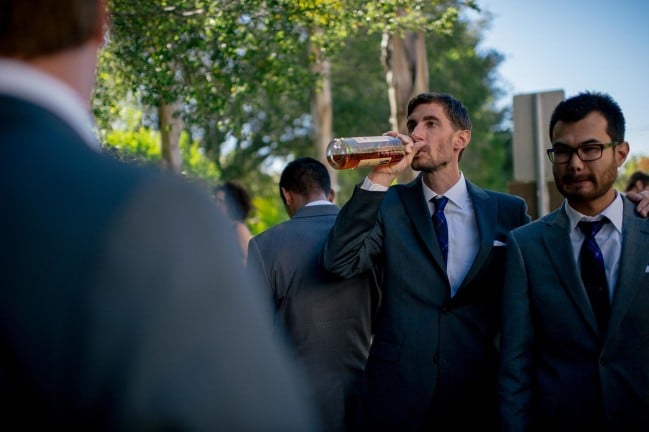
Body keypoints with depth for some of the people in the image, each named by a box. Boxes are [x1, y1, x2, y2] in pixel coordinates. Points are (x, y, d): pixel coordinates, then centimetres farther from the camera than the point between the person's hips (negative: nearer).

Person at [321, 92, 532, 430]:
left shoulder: (509, 212, 2)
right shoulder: (389, 204, 0)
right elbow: (338, 262, -14)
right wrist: (378, 179, -18)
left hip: (479, 394, 1)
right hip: (397, 395, 0)